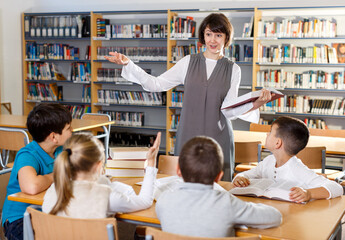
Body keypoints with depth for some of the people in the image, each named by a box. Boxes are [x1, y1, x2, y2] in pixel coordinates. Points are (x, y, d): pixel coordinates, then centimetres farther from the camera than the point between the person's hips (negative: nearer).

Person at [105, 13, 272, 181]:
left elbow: (229, 110, -3)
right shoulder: (189, 62, 7)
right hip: (188, 136, 1)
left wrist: (255, 105, -20)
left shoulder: (233, 70, 5)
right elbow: (156, 84, 3)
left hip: (218, 138, 0)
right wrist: (128, 64, -5)